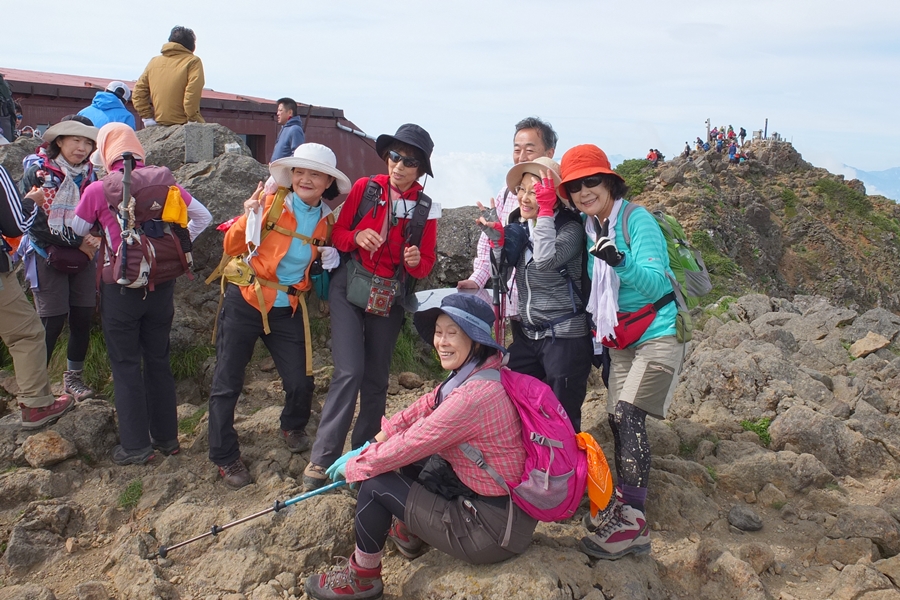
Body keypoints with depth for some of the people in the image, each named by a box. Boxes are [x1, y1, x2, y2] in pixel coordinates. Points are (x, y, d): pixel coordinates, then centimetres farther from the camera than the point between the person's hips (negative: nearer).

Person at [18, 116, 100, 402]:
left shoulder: (90, 174, 5)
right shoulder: (38, 172, -10)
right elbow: (33, 220, -15)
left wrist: (95, 236, -9)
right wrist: (77, 242, -16)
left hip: (82, 256, 4)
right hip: (47, 255, -4)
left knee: (84, 315, 4)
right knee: (53, 320, -6)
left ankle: (74, 376, 23)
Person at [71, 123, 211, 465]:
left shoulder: (98, 190, -8)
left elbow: (76, 231, 5)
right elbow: (203, 217, 6)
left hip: (120, 286, -3)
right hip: (161, 285, 3)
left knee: (126, 365, 7)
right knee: (158, 360, 15)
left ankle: (135, 446, 11)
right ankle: (166, 437, 23)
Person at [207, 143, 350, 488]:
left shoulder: (326, 221, 3)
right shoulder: (271, 204, -9)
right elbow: (232, 248, -8)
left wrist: (329, 260, -2)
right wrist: (247, 220, -25)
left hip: (289, 309, 3)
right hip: (245, 303, -3)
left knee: (300, 381, 3)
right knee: (227, 384, 2)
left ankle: (293, 428, 36)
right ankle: (225, 457, 19)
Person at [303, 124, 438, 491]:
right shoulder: (365, 188, -5)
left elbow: (425, 265, 3)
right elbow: (338, 233, 2)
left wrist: (417, 261, -20)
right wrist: (356, 237, -19)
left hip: (390, 296, 2)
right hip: (349, 287, -2)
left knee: (377, 379, 8)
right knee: (350, 372, -14)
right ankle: (322, 459, -7)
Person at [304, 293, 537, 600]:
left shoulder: (476, 394, -28)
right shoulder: (474, 372, 0)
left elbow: (410, 444, -20)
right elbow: (427, 405, 12)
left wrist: (354, 464, -4)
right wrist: (376, 442, 7)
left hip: (495, 528, -9)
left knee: (375, 484, -6)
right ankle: (409, 533, 34)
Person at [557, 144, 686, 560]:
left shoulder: (637, 220, -16)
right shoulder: (588, 227, 4)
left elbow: (656, 284, -27)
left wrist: (620, 261, -42)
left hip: (658, 334, -8)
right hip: (620, 339, 8)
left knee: (627, 414, -19)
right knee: (616, 419, 8)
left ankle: (633, 524, -15)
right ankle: (622, 504, 23)